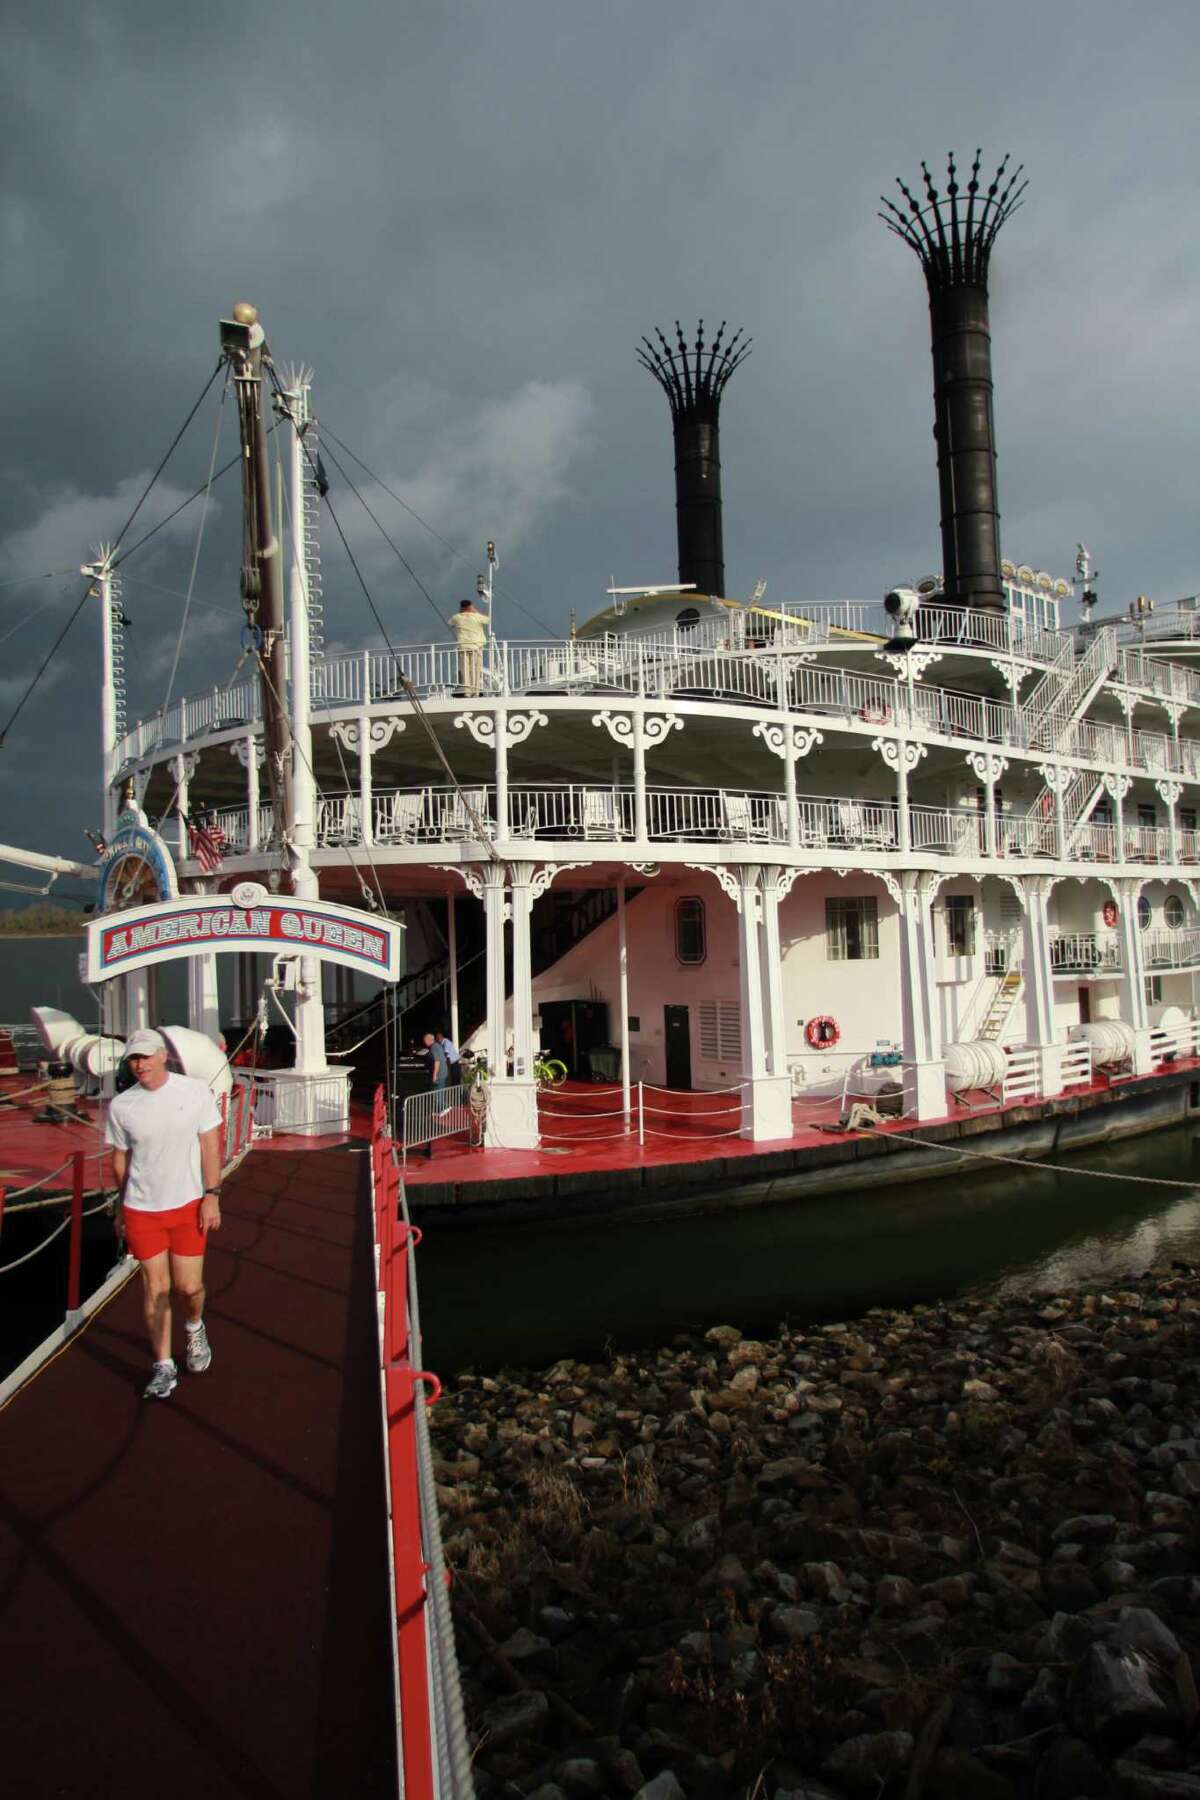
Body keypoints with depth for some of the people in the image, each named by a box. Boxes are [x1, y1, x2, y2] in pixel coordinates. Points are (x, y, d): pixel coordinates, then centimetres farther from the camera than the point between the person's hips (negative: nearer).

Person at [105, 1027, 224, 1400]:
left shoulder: (195, 1091, -5)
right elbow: (120, 1159, 8)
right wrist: (122, 1207, 11)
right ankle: (163, 1366, 17)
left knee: (189, 1286, 2)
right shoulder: (121, 1106, -1)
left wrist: (211, 1195, -7)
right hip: (141, 1211, 1)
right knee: (155, 1288, 3)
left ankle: (195, 1328, 36)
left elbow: (210, 1145, -3)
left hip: (188, 1205, -1)